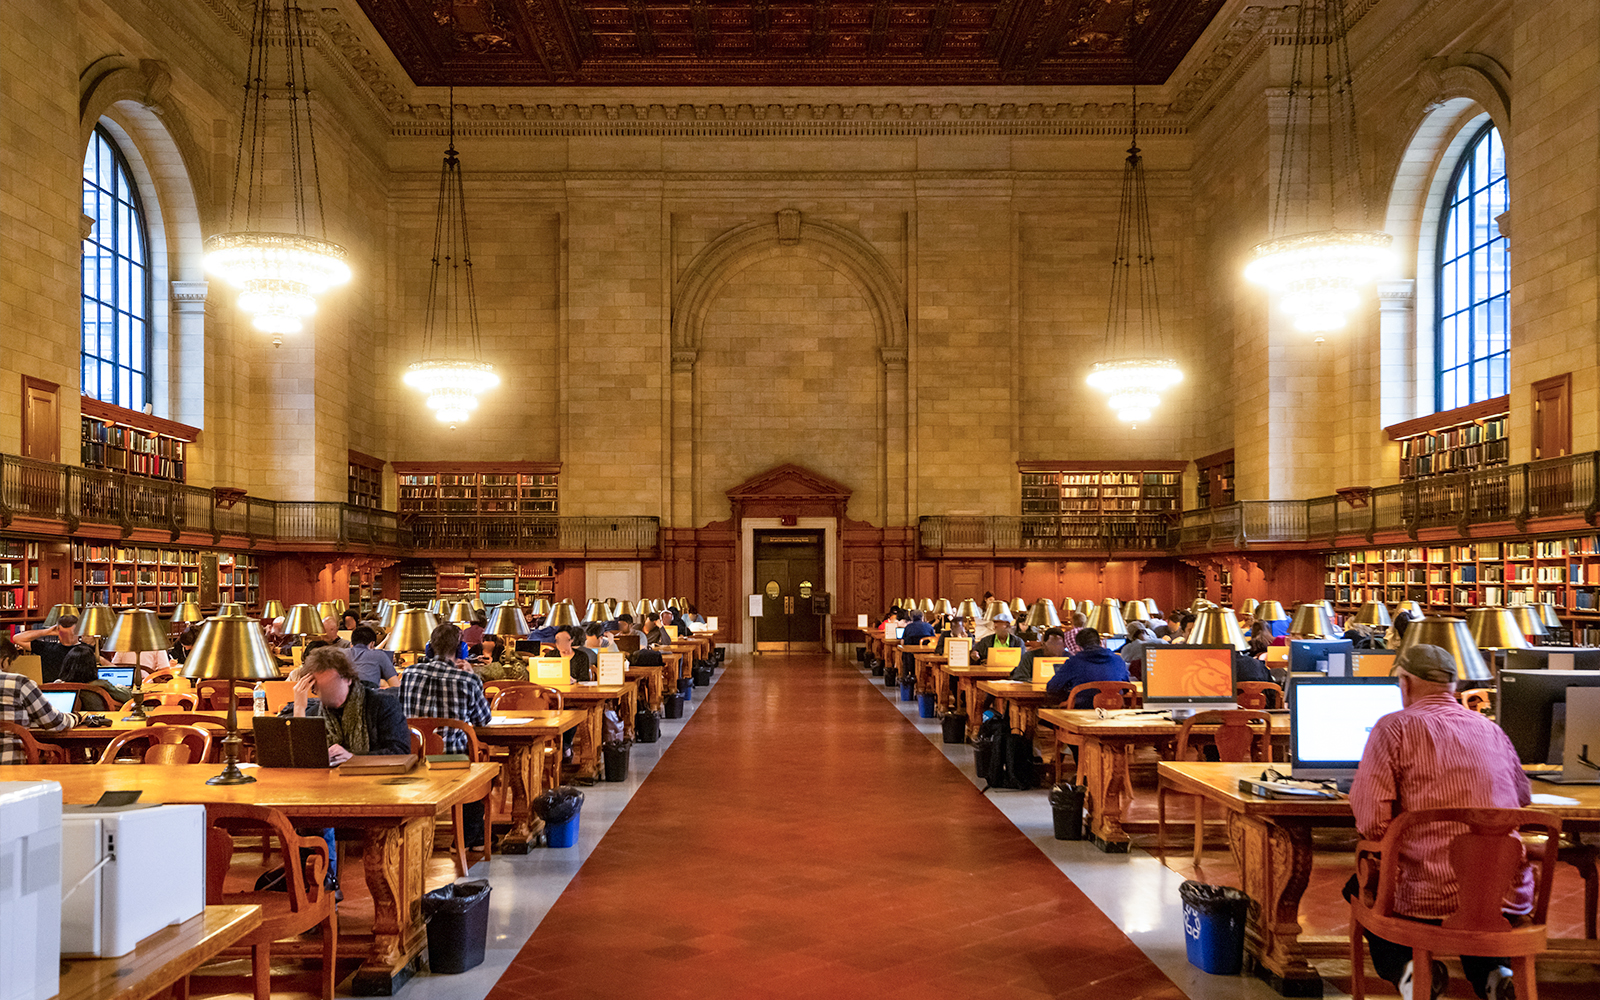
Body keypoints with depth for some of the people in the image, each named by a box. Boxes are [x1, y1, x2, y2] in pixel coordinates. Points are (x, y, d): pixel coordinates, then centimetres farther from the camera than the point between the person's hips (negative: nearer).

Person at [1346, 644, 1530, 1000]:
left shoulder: (1396, 727, -4)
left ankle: (1407, 968, 3)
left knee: (1360, 886, 27)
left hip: (1430, 900, -4)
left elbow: (1370, 822, -10)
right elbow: (1523, 798, 26)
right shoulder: (1493, 730, 12)